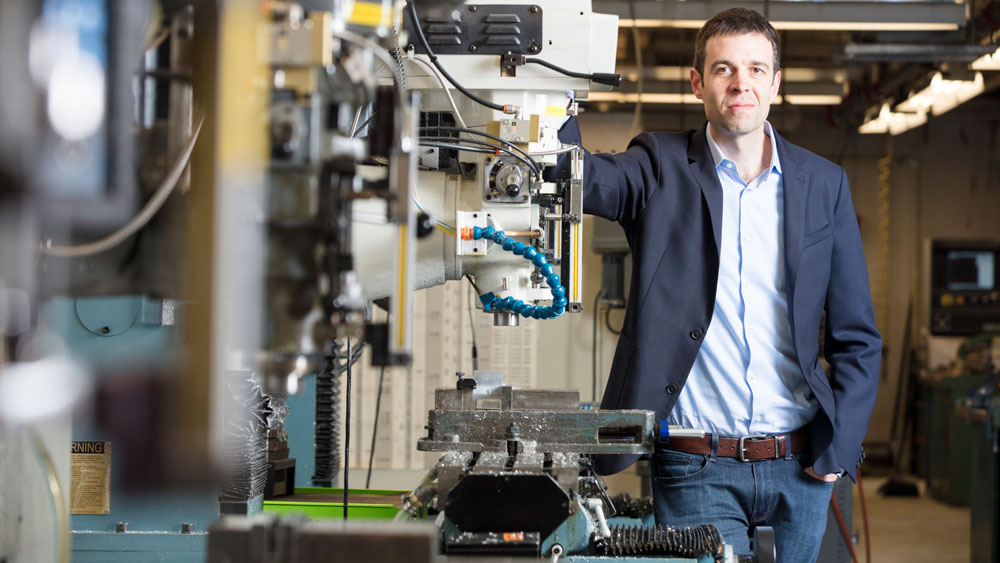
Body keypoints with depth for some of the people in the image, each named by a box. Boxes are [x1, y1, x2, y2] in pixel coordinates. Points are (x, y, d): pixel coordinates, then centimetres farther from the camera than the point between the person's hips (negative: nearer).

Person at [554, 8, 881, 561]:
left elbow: (856, 337, 9)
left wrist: (837, 449, -1)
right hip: (698, 472, -2)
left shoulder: (823, 183, 6)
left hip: (800, 471, 3)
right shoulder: (660, 168, 1)